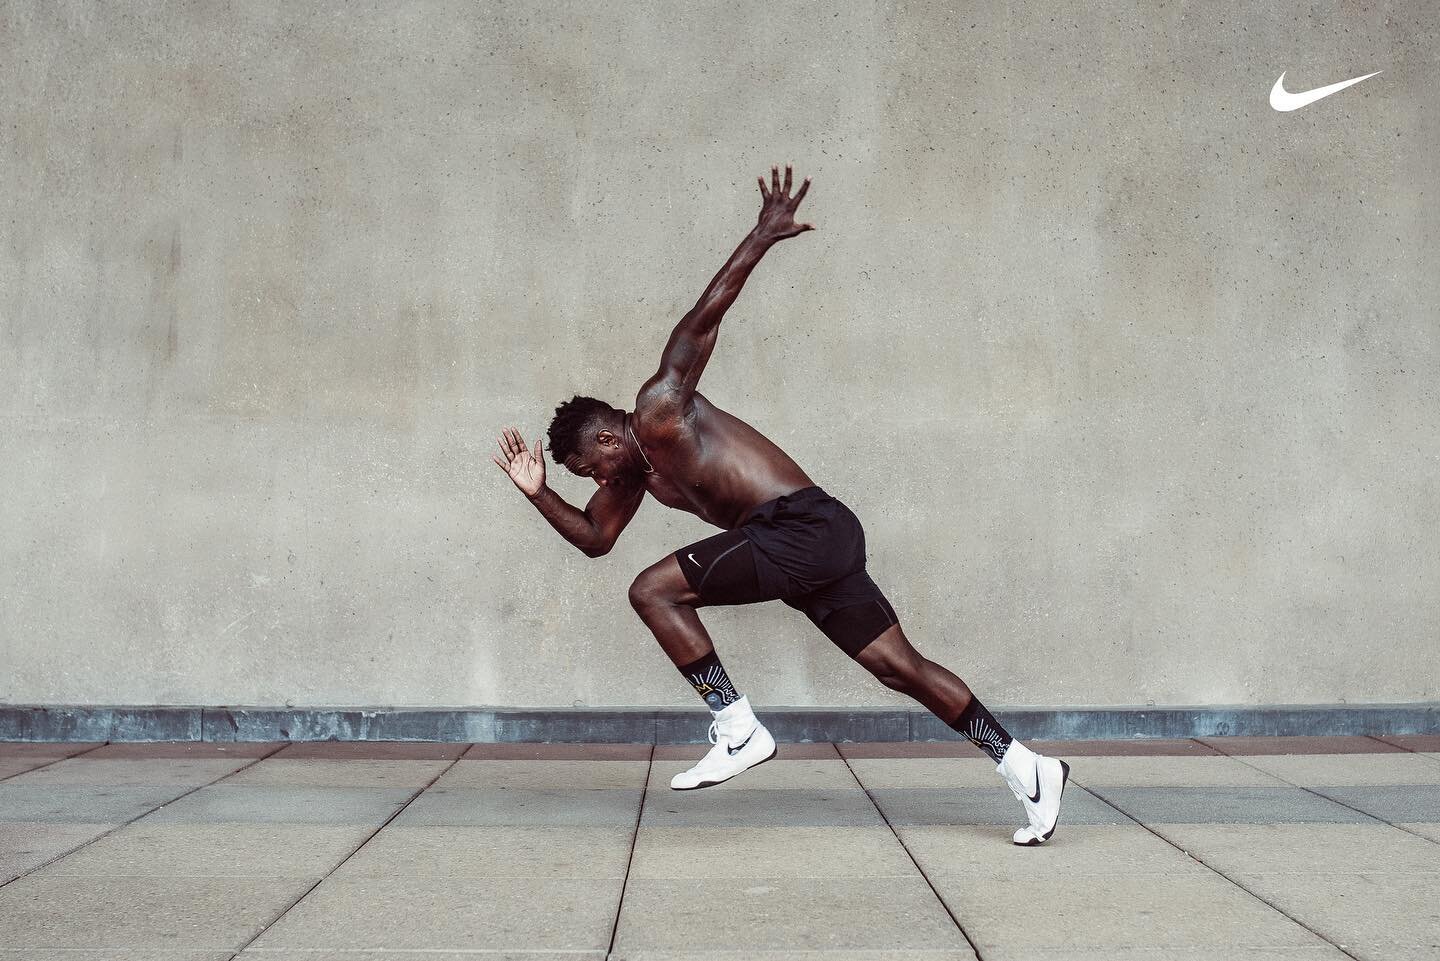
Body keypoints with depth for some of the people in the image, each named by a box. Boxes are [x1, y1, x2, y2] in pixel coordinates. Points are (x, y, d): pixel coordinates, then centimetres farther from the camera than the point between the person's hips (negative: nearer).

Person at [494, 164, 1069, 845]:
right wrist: (539, 493, 18)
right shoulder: (634, 474, 22)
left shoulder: (659, 409, -3)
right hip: (811, 547, 10)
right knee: (900, 666, 7)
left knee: (654, 590, -12)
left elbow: (705, 315, -10)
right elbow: (594, 537, 30)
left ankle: (738, 731, -12)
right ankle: (1026, 768, 8)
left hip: (806, 526, -10)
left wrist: (764, 236, -15)